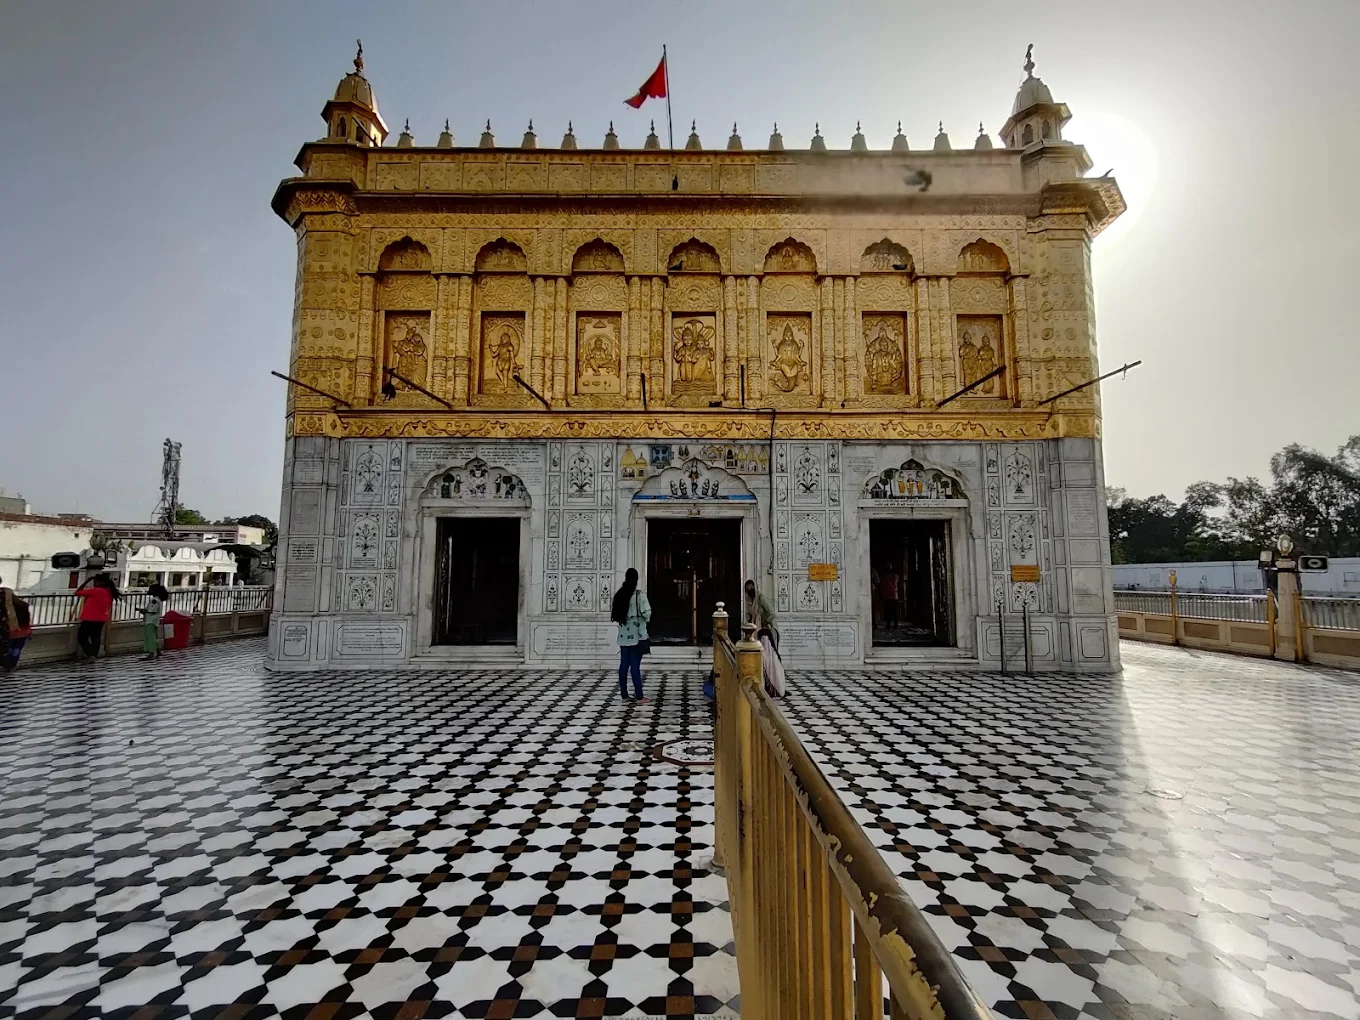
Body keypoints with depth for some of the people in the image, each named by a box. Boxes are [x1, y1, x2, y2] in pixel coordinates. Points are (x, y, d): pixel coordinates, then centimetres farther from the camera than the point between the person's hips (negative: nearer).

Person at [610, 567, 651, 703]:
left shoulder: (619, 594, 4)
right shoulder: (640, 594, -11)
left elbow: (614, 613, 7)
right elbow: (646, 612, -16)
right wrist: (646, 619, 5)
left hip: (624, 635, 5)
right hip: (637, 634, -5)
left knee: (624, 664, 10)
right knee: (635, 665, -3)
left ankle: (624, 694, 16)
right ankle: (639, 697, 0)